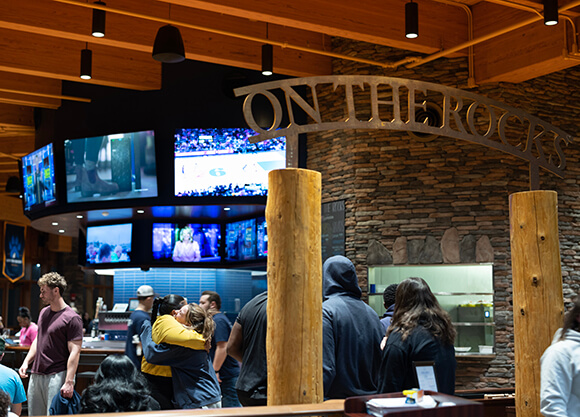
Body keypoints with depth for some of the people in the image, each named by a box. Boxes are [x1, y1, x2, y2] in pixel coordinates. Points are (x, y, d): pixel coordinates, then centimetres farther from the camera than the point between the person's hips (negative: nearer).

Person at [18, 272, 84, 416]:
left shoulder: (72, 318, -13)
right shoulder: (43, 312, 13)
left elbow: (74, 352, -16)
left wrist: (69, 382, -21)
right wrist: (26, 362, 12)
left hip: (57, 376, -8)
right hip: (36, 375, 8)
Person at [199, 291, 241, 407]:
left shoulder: (218, 320, -14)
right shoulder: (216, 319, 18)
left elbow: (222, 348, -22)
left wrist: (215, 371, -19)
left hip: (228, 375, -10)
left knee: (230, 407, -7)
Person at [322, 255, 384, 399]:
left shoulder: (326, 311, -11)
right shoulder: (370, 312, 9)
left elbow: (326, 367, -17)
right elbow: (381, 360, 13)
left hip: (337, 398, -6)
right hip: (369, 398, 6)